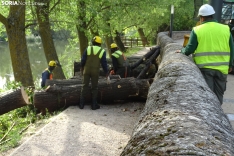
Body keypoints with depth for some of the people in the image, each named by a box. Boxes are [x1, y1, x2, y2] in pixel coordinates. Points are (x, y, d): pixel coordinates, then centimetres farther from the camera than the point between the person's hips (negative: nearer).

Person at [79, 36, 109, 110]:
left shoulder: (88, 48, -1)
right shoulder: (102, 51, -1)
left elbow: (83, 59, -2)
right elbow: (104, 63, -1)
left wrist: (81, 68, 13)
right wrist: (106, 73, 7)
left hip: (87, 70, 1)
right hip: (95, 71, 0)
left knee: (84, 86, 8)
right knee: (94, 88, 8)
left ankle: (81, 104, 10)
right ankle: (94, 105, 10)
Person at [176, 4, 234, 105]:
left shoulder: (196, 30, -6)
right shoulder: (225, 29, 4)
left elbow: (189, 49, -8)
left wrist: (182, 51, 13)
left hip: (204, 68, -3)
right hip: (222, 68, 3)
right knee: (218, 94, 15)